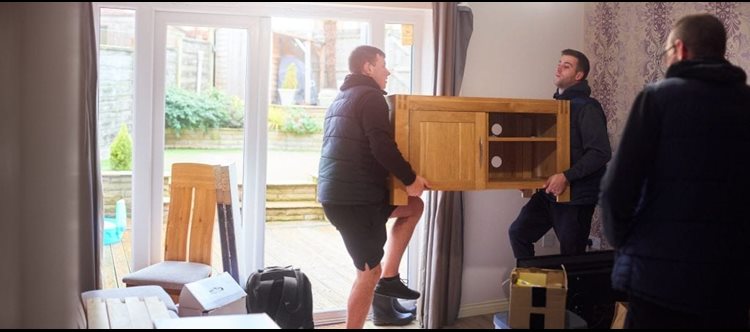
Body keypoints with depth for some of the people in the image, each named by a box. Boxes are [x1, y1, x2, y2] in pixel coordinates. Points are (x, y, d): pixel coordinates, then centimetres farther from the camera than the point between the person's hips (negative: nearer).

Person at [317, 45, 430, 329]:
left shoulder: (340, 100, 22)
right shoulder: (370, 96, -9)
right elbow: (383, 148, -20)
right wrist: (410, 178, -8)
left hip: (336, 192, 10)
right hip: (356, 197, -10)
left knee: (414, 207, 21)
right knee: (369, 271, 1)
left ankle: (389, 278, 16)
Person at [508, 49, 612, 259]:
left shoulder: (587, 108, -12)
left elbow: (601, 153, -22)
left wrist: (567, 177, -27)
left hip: (576, 196, -8)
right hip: (549, 192, 8)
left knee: (571, 255, 2)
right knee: (519, 232, 7)